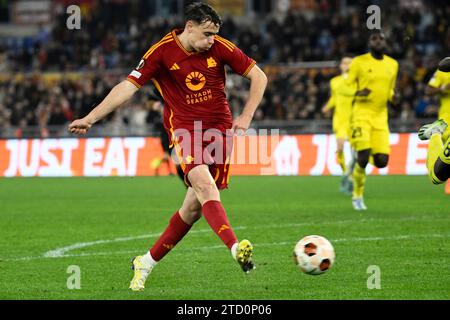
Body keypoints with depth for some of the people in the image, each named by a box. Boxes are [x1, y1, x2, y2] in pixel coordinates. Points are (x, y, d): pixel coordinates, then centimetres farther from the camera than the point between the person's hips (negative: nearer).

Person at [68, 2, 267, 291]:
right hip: (185, 129, -2)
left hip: (220, 128, 2)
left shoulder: (220, 47, -1)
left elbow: (259, 76, 8)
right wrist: (90, 118, -13)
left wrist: (246, 118, 0)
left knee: (195, 205, 0)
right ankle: (236, 247, -45)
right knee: (204, 184, -29)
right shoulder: (162, 51, -7)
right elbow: (129, 86, -8)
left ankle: (147, 262, 15)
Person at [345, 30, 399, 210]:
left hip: (381, 116, 4)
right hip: (361, 113, -4)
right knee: (363, 157, -17)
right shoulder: (359, 62, -3)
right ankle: (357, 195, 6)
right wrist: (357, 93, -19)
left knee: (382, 161, -6)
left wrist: (393, 97, 0)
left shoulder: (392, 65, 11)